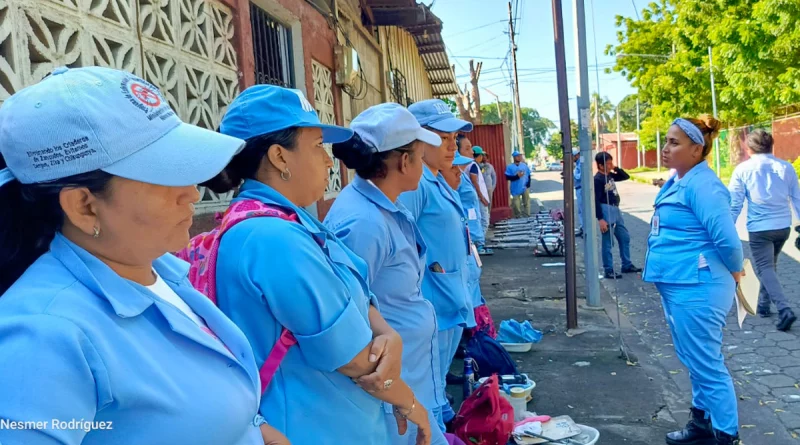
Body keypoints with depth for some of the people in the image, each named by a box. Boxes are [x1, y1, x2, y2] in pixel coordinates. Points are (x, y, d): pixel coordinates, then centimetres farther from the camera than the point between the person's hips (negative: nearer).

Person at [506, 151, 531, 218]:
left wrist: (528, 184, -2)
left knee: (526, 202, 6)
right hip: (516, 189, -3)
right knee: (516, 204, -1)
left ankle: (527, 215, 15)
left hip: (525, 188, 3)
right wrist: (517, 176, -18)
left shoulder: (524, 165, 8)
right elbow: (507, 177, -10)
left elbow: (528, 175, 11)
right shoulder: (510, 167, -2)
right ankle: (518, 216, 12)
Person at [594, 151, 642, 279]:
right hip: (607, 212, -9)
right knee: (607, 243, -2)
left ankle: (627, 265, 27)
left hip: (616, 210, 9)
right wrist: (600, 219, -22)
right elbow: (596, 201, -19)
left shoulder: (610, 175, 10)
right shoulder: (597, 180, -15)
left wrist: (616, 168, 5)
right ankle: (609, 271, 4)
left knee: (625, 238, 16)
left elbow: (626, 177, 22)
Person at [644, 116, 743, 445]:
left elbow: (727, 238, -25)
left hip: (696, 290, -10)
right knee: (695, 361, 21)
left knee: (706, 365, 1)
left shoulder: (702, 184, -20)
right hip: (678, 287, 10)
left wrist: (734, 271, -9)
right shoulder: (679, 181, 11)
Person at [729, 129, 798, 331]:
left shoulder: (743, 169, -5)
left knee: (764, 269, -1)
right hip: (783, 226, 5)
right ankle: (763, 304, 30)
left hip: (759, 228, -4)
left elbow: (734, 203, -4)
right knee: (769, 266, 21)